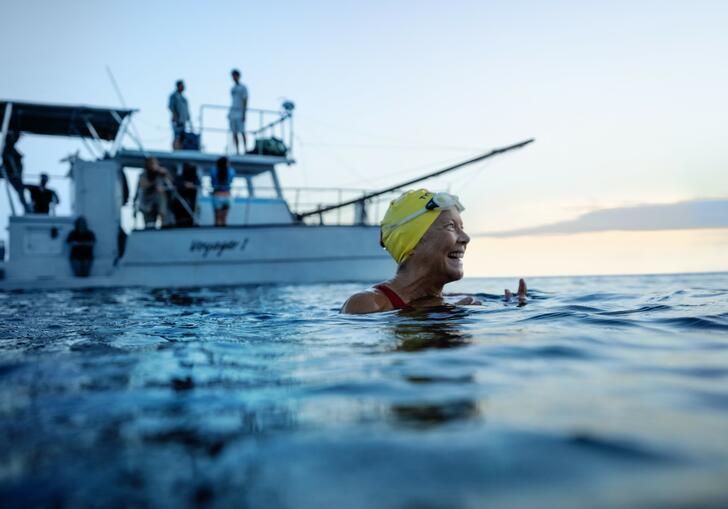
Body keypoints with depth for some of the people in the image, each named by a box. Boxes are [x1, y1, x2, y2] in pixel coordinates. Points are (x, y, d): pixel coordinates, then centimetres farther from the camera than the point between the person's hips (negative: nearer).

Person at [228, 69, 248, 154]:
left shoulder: (243, 87, -2)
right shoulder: (232, 88, 18)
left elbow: (245, 101, -7)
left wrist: (244, 114, -15)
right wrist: (229, 113, 16)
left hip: (240, 113, -6)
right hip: (232, 112, 6)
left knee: (242, 132, -13)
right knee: (234, 133, 2)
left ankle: (245, 149, -10)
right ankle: (237, 150, 4)